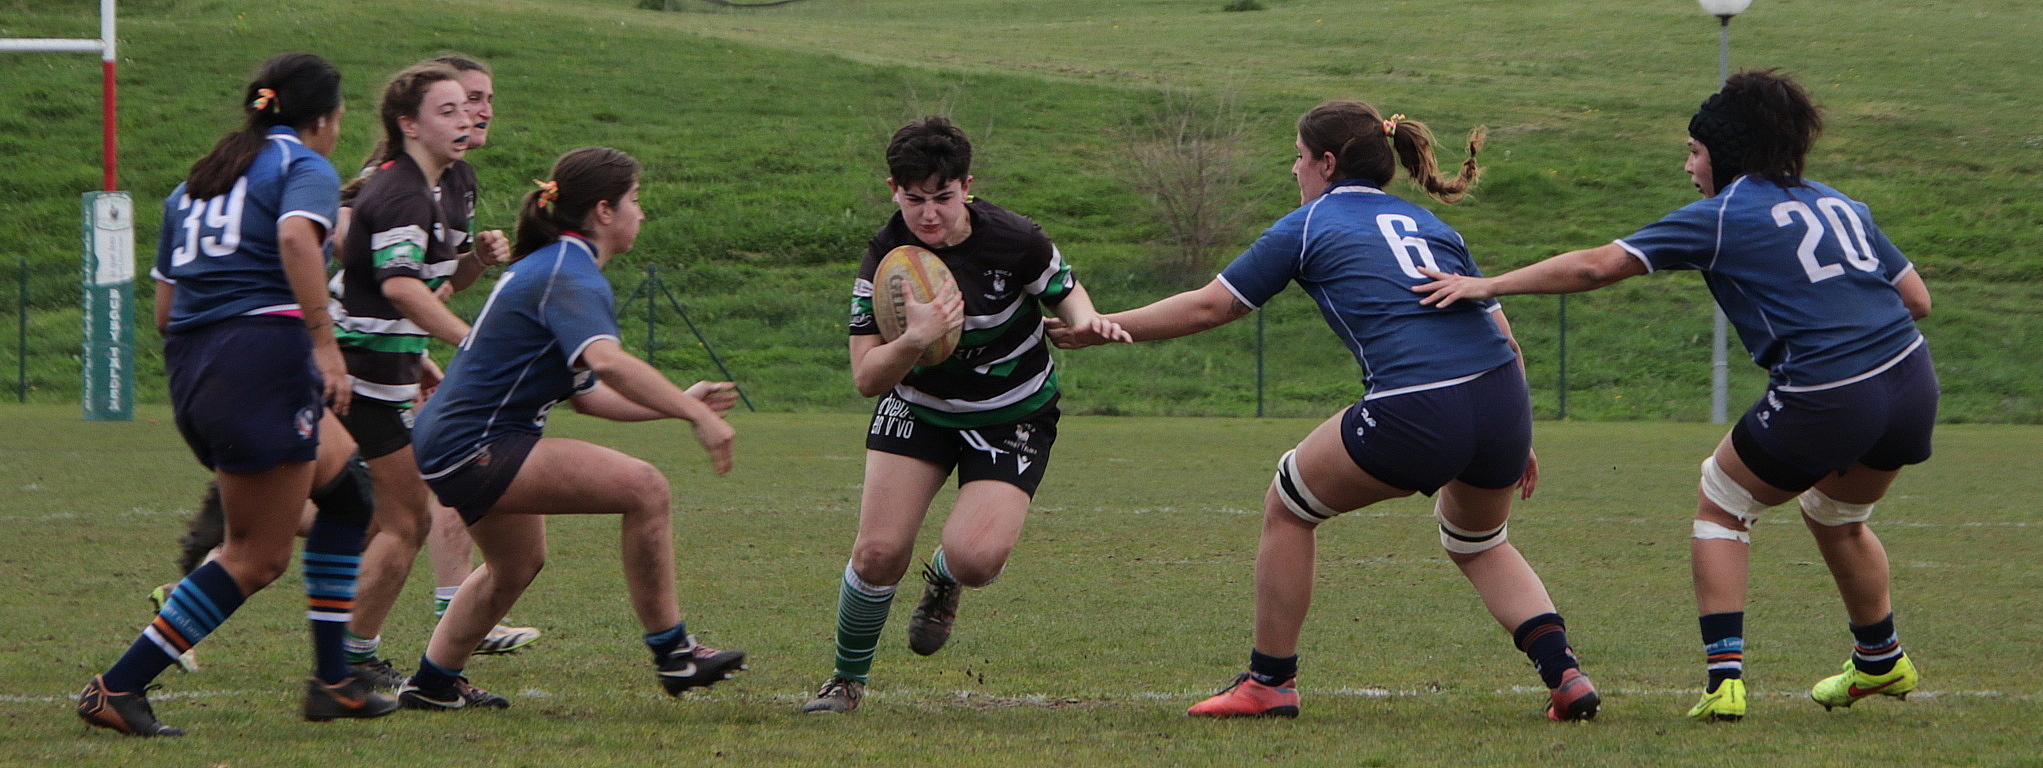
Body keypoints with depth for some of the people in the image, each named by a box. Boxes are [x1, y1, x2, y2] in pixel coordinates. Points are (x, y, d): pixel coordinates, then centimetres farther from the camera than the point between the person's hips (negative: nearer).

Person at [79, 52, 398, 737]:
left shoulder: (193, 185, 24)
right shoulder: (306, 168, 2)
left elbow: (164, 310, 22)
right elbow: (296, 236, -21)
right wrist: (324, 342, -22)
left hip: (191, 370, 8)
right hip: (266, 354, -8)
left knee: (345, 476, 23)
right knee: (258, 557, -2)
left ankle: (332, 678, 18)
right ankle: (117, 690, -8)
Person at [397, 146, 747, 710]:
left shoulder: (551, 267, 16)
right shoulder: (571, 277, -17)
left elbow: (586, 393, 19)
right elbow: (607, 363, -37)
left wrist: (678, 403, 14)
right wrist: (696, 415, -38)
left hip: (451, 439, 12)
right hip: (472, 447, -12)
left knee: (519, 563, 34)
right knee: (643, 487, -20)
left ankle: (432, 683, 47)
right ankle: (671, 653, -14)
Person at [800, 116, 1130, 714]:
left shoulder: (1014, 240, -21)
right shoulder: (885, 257, -18)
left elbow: (1064, 291, 0)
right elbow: (866, 378, -20)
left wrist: (1086, 320, -23)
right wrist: (914, 340, -40)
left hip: (1012, 414, -1)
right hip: (917, 407, 1)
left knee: (976, 557, -22)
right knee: (878, 551, -13)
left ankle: (942, 581, 18)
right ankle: (847, 680, 13)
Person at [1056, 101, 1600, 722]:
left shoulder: (1309, 227, 10)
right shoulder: (1428, 226, 25)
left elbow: (1208, 307, 13)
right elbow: (1501, 333, 21)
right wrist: (1516, 442, 28)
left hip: (1413, 417, -6)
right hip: (1503, 404, 6)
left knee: (1286, 506, 19)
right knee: (1476, 543, 32)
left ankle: (1269, 681, 24)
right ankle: (1564, 673, 14)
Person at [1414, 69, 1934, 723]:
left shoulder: (1721, 216, 0)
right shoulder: (1838, 204, 17)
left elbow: (1598, 266, -3)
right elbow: (1918, 299, 15)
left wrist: (1487, 286, -1)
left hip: (1823, 400, -6)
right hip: (1911, 380, 6)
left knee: (1720, 507, 16)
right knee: (1835, 516, 33)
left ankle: (1724, 678, 4)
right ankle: (1883, 662, 49)